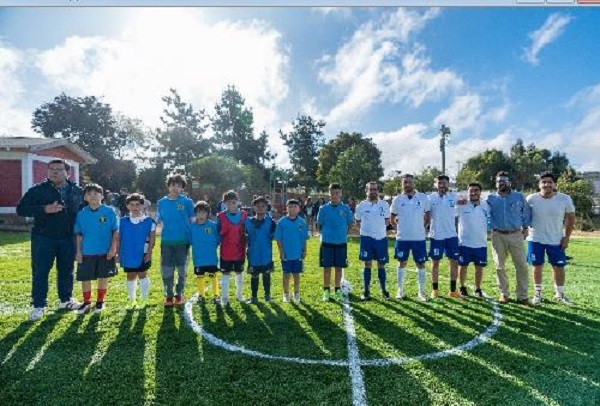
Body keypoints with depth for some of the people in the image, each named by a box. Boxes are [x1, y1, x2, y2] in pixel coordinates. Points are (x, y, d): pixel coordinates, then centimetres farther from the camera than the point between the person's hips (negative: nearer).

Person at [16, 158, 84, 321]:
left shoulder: (77, 191, 5)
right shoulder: (37, 190, -3)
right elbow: (21, 209, -7)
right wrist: (44, 209, -22)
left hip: (68, 239, 3)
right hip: (43, 238, -2)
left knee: (66, 271, 12)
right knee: (40, 272, 3)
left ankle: (66, 300, 26)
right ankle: (39, 305, 14)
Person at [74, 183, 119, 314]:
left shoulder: (109, 212, -6)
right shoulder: (81, 214, 0)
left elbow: (115, 231, -4)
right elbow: (79, 234, 5)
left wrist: (113, 248, -8)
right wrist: (78, 251, 1)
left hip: (105, 252, -2)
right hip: (87, 252, 2)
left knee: (103, 277, 10)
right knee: (85, 278, 9)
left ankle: (100, 301, 26)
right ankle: (87, 302, 27)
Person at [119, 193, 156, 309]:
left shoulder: (149, 221, -6)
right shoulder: (123, 221, 2)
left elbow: (152, 238, -5)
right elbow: (119, 238, 6)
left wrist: (149, 253, -10)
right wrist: (119, 253, 4)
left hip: (142, 254, -3)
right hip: (128, 254, 3)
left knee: (142, 275, 5)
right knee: (130, 276, 13)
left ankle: (144, 299, 21)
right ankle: (131, 299, 28)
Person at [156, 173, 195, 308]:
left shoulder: (187, 202, -2)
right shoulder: (161, 203, 4)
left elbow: (193, 221, 1)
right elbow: (159, 221, 12)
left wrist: (192, 239, -2)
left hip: (183, 241, -1)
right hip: (166, 242, 2)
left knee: (181, 270, 9)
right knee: (166, 271, 6)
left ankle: (179, 295, 25)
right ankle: (168, 296, 21)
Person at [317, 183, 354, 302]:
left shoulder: (346, 208, -1)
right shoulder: (324, 209, -3)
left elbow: (350, 224, 10)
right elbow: (319, 225, 6)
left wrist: (344, 234, 3)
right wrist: (326, 234, 2)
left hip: (341, 243, 1)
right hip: (327, 243, -1)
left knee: (339, 267, 9)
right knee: (327, 267, 5)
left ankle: (338, 290, 23)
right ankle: (326, 291, 18)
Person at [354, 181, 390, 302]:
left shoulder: (384, 205, 3)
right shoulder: (362, 205, 0)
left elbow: (387, 220, 14)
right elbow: (357, 221, 10)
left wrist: (379, 227, 0)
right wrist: (367, 227, 0)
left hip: (381, 238, 1)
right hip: (367, 238, -1)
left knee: (381, 265, 8)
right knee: (367, 264, 2)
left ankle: (383, 290, 23)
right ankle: (366, 291, 11)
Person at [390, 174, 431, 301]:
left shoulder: (423, 197, -1)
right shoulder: (397, 199, 0)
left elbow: (428, 216, 8)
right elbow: (392, 219, 10)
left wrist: (422, 227, 2)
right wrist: (400, 227, 4)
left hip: (419, 237, 0)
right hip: (402, 238, 0)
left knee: (420, 264, 6)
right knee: (402, 263, 11)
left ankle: (421, 291, 19)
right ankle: (400, 290, 22)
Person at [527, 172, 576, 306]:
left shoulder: (565, 199, -8)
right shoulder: (531, 199, -10)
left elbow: (571, 218, 2)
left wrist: (567, 237, -2)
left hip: (556, 240, 1)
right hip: (535, 239, -1)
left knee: (559, 267, 9)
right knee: (537, 267, 8)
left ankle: (560, 294, 28)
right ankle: (537, 293, 24)